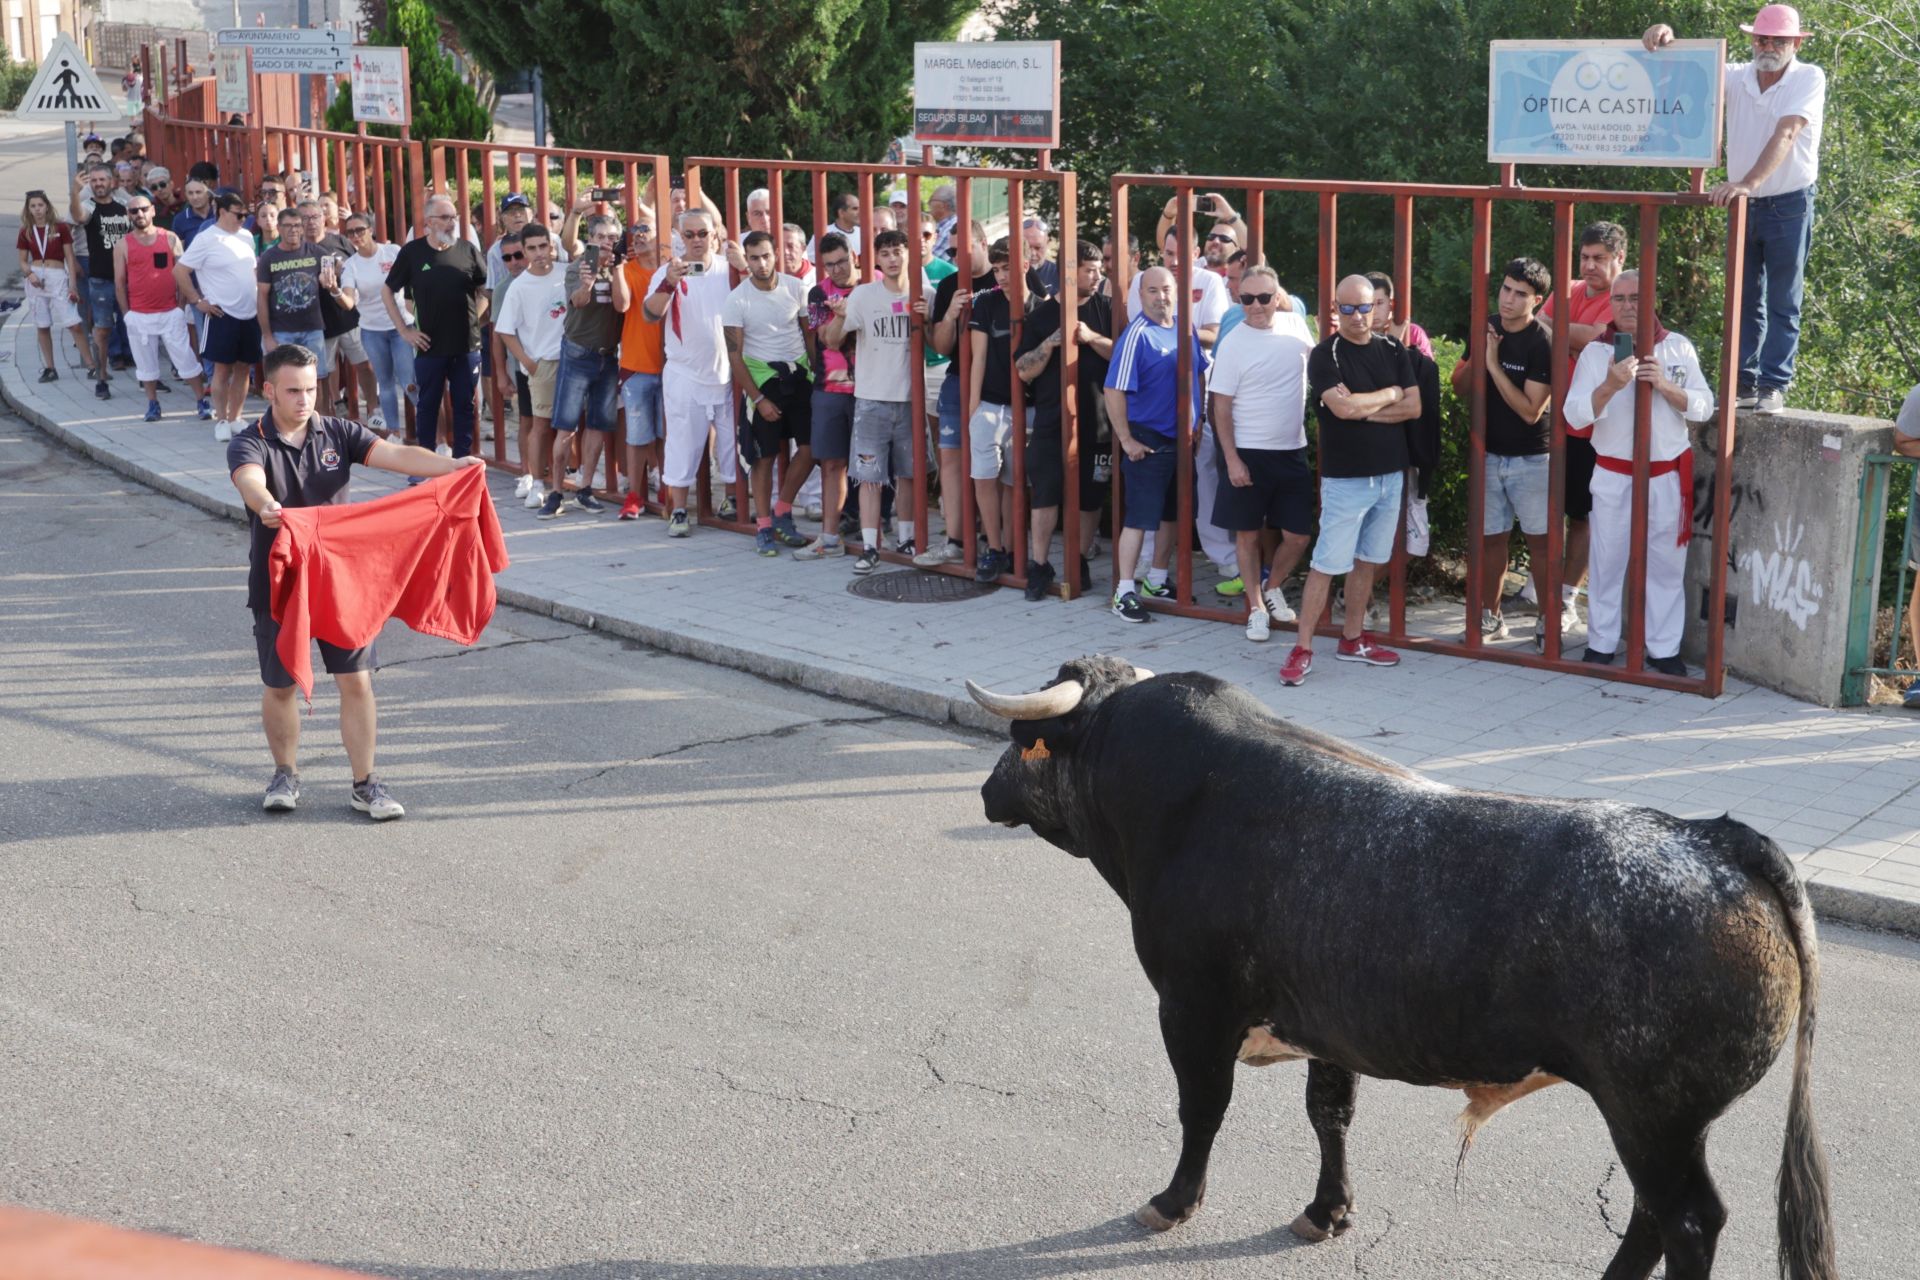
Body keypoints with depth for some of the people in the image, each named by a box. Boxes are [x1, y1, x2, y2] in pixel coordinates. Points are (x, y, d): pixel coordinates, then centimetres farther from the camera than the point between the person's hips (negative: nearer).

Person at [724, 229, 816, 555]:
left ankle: (782, 512, 16)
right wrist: (758, 399, -12)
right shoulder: (738, 299, -9)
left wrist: (817, 375, 1)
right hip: (763, 378, -3)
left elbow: (809, 332, 9)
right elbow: (734, 355, -8)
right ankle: (763, 527, 11)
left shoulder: (795, 288, -2)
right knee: (764, 456, 1)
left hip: (799, 373, 3)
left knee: (810, 447, -2)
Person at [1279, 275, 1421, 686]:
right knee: (1327, 563, -6)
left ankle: (1352, 639, 23)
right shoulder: (1325, 355, -8)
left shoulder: (1393, 351, 8)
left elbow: (1414, 407, -1)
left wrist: (1363, 409, -12)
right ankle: (1303, 648, -2)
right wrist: (1390, 395, -7)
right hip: (1345, 478, -6)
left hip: (1390, 474, 6)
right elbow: (1343, 407, -22)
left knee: (1367, 560, 13)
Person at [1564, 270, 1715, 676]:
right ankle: (1601, 644, 19)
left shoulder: (1678, 348, 3)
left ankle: (1663, 648, 15)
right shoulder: (1596, 352, -1)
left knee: (1666, 565, 5)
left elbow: (1705, 408, -1)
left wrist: (1666, 386, -17)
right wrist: (1609, 386, -26)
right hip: (1613, 475, -1)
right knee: (1607, 561, 7)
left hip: (1667, 475, 1)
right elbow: (1575, 414, -10)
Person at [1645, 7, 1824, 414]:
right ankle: (1744, 383, 12)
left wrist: (1749, 182, -37)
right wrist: (1667, 39, -29)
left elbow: (1785, 135, -24)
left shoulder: (1809, 78, -12)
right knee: (1744, 301, 7)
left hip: (1789, 206, -4)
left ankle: (1773, 386, 4)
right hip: (1743, 205, 5)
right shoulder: (1738, 77, 1)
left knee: (1782, 304, 1)